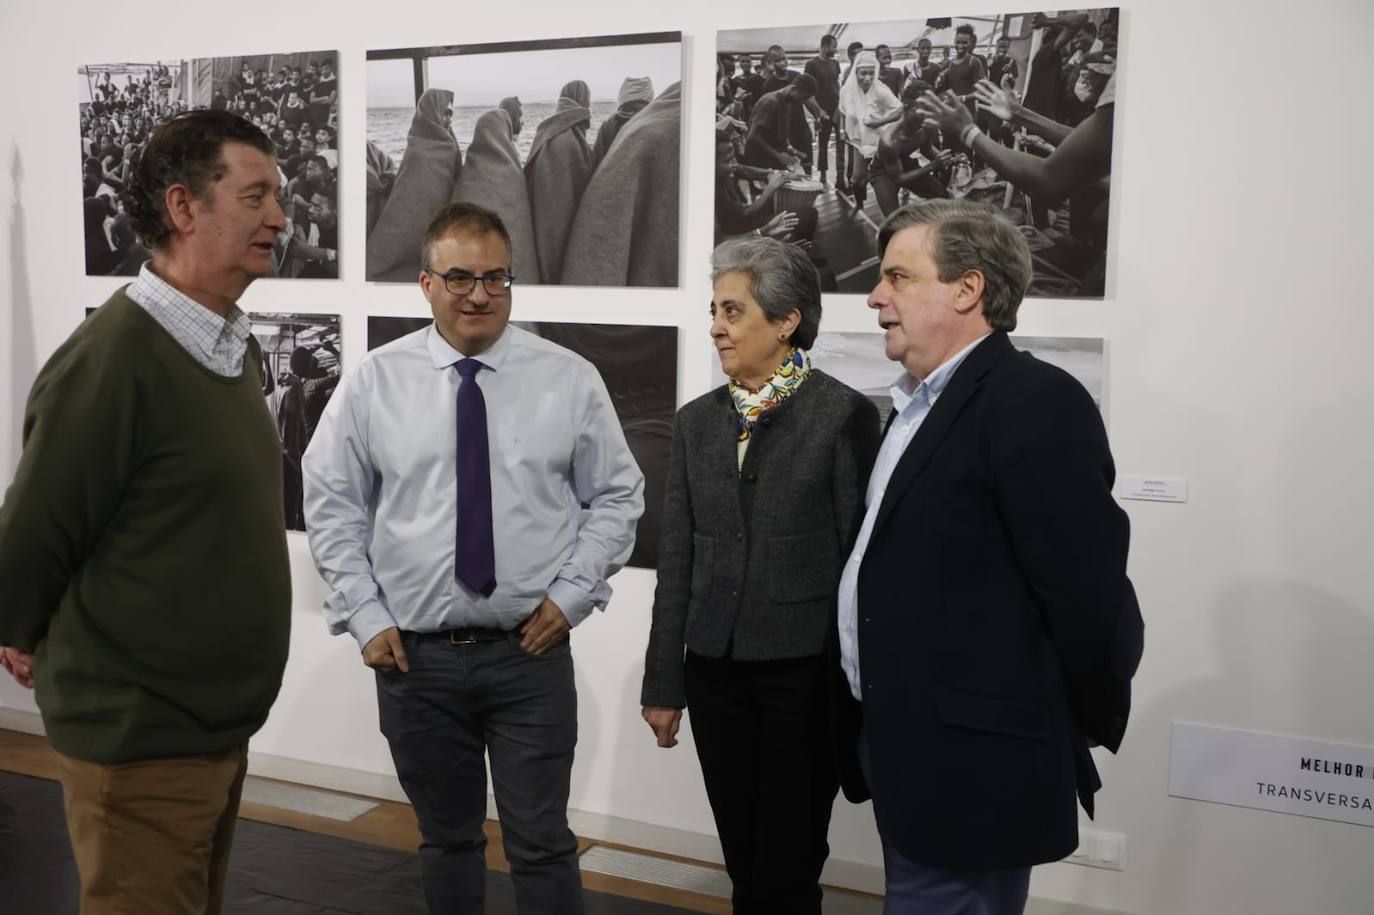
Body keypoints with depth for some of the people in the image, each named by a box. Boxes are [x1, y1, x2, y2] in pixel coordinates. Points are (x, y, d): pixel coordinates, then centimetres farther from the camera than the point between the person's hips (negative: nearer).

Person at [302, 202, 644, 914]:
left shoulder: (570, 380, -2)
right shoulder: (373, 382, -1)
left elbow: (617, 496, 4)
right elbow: (330, 503, 4)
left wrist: (570, 593, -6)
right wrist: (364, 616, -2)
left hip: (530, 654, -1)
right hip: (413, 656, 1)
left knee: (542, 846, 5)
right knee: (446, 840, 18)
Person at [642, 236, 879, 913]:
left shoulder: (843, 415, -7)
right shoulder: (697, 421, 7)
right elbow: (676, 558, 8)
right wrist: (663, 681, 8)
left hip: (804, 673, -4)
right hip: (715, 671, 5)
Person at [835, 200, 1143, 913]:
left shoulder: (1035, 403, -17)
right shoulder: (916, 406, 13)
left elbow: (1087, 594, -19)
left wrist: (1088, 731, -7)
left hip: (969, 777, -9)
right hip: (907, 763, 9)